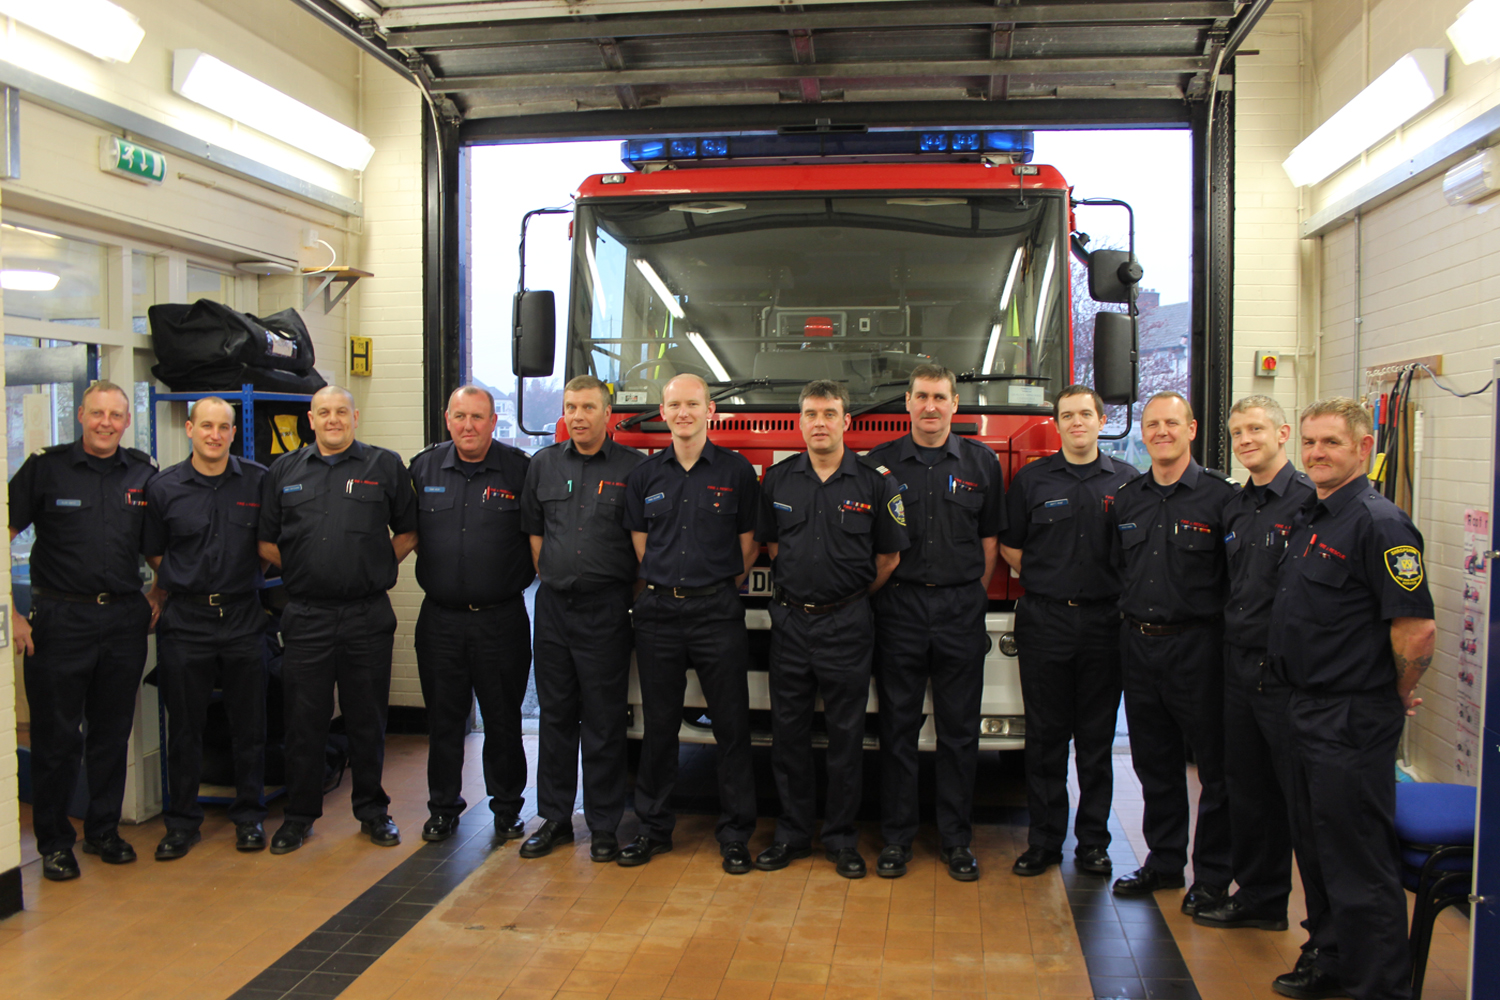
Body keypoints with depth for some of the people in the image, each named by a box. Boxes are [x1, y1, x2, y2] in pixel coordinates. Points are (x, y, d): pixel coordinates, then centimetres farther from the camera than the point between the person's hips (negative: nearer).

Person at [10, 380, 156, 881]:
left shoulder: (143, 474, 6)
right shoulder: (45, 467, -3)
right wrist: (11, 614, -10)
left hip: (124, 620, 3)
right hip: (61, 619, -3)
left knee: (113, 733, 12)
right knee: (56, 736, 5)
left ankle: (103, 830, 27)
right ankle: (54, 841, 19)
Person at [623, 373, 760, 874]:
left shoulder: (737, 471, 1)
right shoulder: (644, 476, 8)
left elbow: (748, 547, 5)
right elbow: (641, 547, 12)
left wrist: (716, 584, 6)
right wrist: (669, 585, 7)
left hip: (717, 612, -2)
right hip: (658, 610, 2)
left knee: (731, 726, 2)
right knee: (658, 725, 10)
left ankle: (735, 834, 13)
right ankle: (654, 827, 23)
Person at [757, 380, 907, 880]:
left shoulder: (873, 483, -3)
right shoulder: (778, 480, 5)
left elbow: (889, 557, 4)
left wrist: (850, 596, 7)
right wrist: (802, 584, 10)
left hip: (847, 624, -2)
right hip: (789, 619, 2)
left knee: (845, 734, 5)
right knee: (788, 731, 8)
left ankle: (842, 838, 18)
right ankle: (791, 833, 21)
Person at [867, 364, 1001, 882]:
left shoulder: (981, 463, 7)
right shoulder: (881, 463, 5)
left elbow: (990, 538, 10)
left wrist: (971, 595, 6)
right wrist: (884, 590, 2)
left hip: (960, 610, 1)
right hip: (899, 608, 0)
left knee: (959, 730, 6)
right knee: (898, 727, 5)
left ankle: (956, 837, 18)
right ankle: (896, 835, 16)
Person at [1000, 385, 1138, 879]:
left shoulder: (1127, 481, 5)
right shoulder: (1032, 478, 4)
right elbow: (1010, 546, 9)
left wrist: (1117, 591, 1)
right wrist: (1048, 580, 5)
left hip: (1104, 621, 1)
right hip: (1044, 621, 0)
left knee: (1098, 737, 7)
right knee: (1046, 736, 5)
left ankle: (1093, 842, 18)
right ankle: (1044, 840, 15)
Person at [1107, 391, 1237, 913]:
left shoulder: (1220, 495, -6)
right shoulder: (1126, 499, 10)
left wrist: (1229, 639, -12)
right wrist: (1130, 620, 11)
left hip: (1197, 647, -5)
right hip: (1138, 644, 5)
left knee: (1214, 764, 4)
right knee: (1154, 763, 14)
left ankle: (1212, 874, 16)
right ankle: (1164, 861, 27)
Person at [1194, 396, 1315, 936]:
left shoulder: (1309, 500, -10)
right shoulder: (1234, 507, 13)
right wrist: (1232, 638, 15)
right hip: (1238, 665, 8)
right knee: (1248, 789, 15)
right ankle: (1260, 898, 29)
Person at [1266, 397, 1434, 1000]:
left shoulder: (1377, 523, -18)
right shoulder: (1312, 520, 12)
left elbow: (1417, 629, -22)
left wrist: (1398, 697, -8)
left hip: (1353, 721, -10)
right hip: (1308, 712, 10)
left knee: (1360, 860, 0)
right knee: (1318, 850, 20)